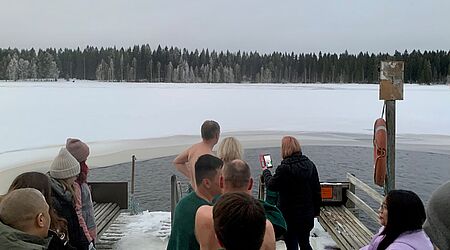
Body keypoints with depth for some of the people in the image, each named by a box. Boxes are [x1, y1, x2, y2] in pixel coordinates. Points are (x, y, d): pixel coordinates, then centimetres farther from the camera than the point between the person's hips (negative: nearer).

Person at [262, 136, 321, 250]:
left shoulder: (284, 169, -20)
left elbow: (271, 186, -4)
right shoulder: (310, 165, -2)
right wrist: (316, 210, 15)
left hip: (290, 216, -6)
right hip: (308, 214, 6)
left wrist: (266, 172, 15)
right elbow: (317, 190, 5)